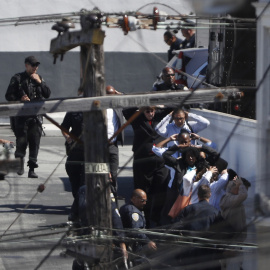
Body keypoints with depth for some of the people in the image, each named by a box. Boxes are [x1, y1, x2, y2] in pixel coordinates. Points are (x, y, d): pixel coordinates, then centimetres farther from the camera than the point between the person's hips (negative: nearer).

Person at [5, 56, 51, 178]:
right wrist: (20, 99, -16)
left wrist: (40, 82, -3)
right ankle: (20, 164, 13)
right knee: (21, 140, -7)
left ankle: (32, 169, 2)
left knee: (35, 142, -2)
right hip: (22, 115, -3)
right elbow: (9, 96, 1)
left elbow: (47, 94, 9)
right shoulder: (17, 78, 4)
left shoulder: (39, 78, 15)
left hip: (36, 116, 3)